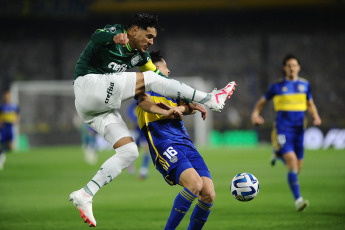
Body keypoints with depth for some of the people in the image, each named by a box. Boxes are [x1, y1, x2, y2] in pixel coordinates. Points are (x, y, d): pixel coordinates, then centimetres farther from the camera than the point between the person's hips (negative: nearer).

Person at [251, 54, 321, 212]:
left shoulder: (304, 85, 9)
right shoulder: (277, 86, 1)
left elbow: (310, 104, 21)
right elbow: (262, 101, 12)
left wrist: (315, 116, 2)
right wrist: (255, 114, -6)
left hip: (298, 129, 4)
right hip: (282, 129, -4)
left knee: (297, 168, 8)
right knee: (292, 160, -22)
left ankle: (279, 155, 43)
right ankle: (298, 199, -22)